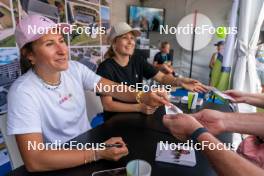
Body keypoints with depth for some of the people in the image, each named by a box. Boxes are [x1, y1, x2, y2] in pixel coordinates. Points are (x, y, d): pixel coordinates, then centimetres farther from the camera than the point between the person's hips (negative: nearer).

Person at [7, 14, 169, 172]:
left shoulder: (75, 69, -5)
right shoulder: (23, 92, -21)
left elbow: (112, 88, -8)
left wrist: (142, 96, -27)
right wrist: (97, 153, -31)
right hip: (59, 164, -4)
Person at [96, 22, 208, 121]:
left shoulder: (138, 60, -2)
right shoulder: (106, 68, -17)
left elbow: (162, 77, -8)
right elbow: (107, 104, -19)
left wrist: (179, 81, -28)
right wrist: (138, 107, -28)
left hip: (135, 116, 5)